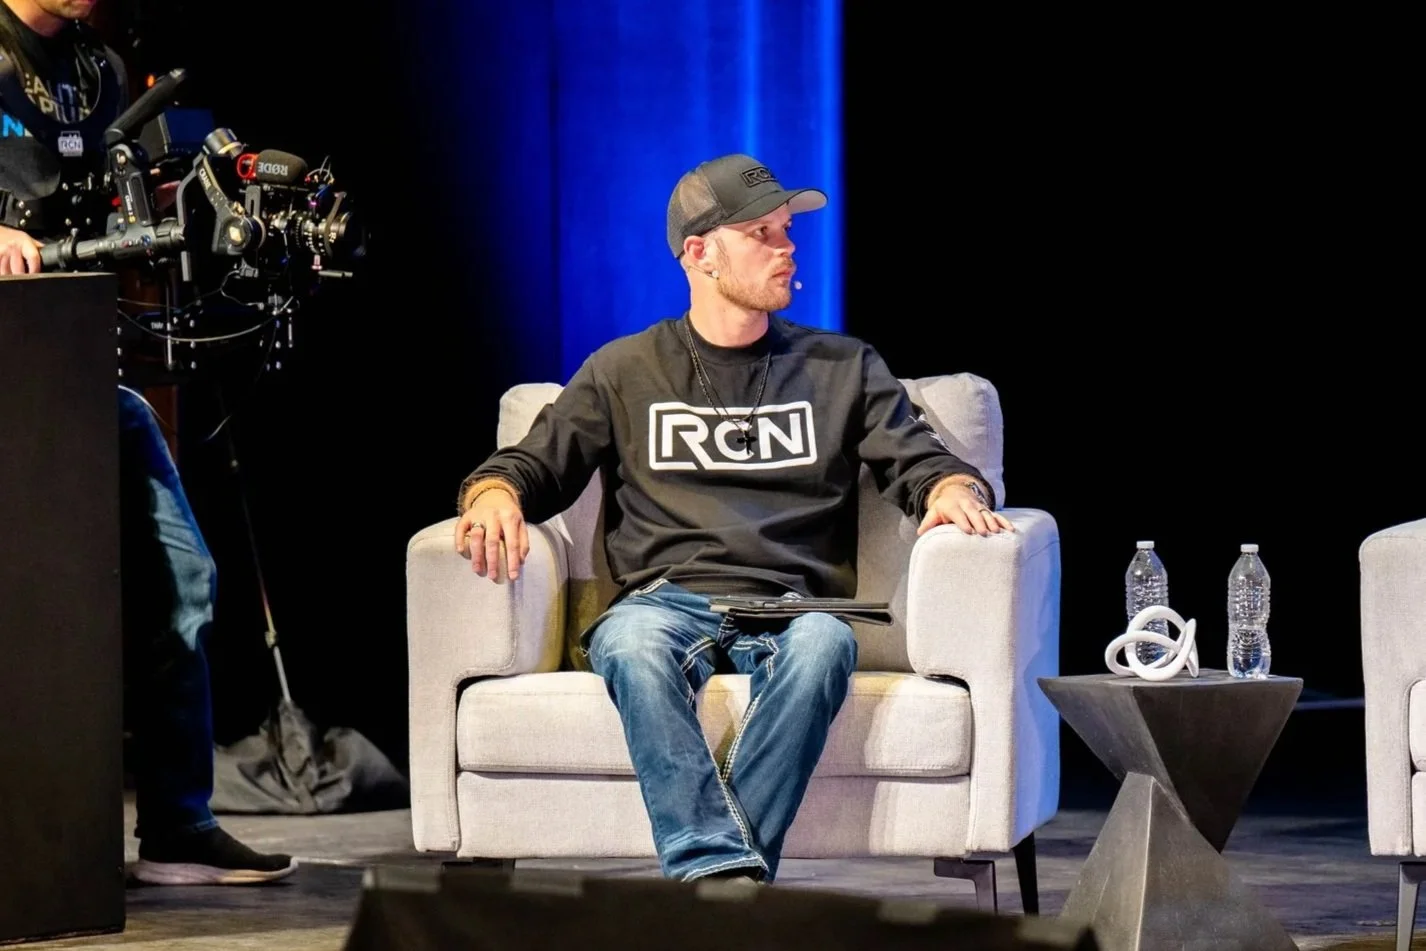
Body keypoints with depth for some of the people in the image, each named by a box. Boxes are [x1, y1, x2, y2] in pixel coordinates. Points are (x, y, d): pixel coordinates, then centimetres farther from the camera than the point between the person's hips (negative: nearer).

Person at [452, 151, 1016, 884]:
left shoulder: (842, 368, 23)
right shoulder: (625, 371, 21)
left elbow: (919, 460, 14)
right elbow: (535, 464, 16)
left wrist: (953, 489, -11)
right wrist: (494, 493, -9)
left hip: (788, 609, 0)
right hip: (667, 600, 0)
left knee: (824, 641, -38)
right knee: (629, 639, -38)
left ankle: (707, 873, -43)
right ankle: (722, 873, -49)